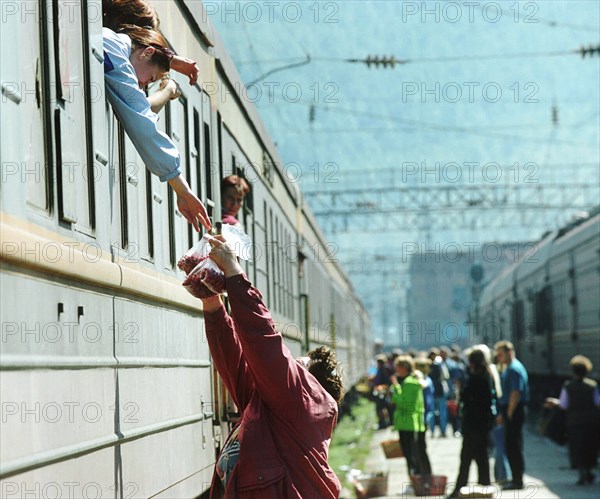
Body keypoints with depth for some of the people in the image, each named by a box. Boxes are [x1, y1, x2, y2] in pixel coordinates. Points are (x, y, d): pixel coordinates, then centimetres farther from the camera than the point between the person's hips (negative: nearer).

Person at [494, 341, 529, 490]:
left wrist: (508, 414, -19)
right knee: (511, 446, 13)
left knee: (513, 447, -6)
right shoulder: (509, 368, 16)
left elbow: (515, 394, -21)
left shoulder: (515, 369, -15)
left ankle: (517, 481, -2)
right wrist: (503, 414, 20)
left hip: (514, 412, -10)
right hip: (509, 412, 10)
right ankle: (516, 479, 19)